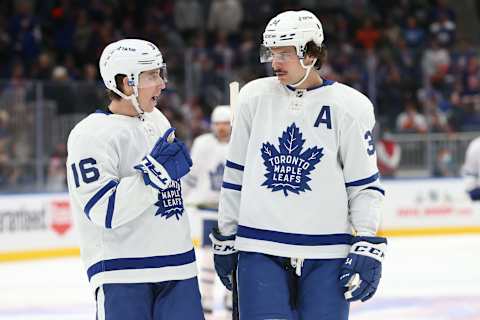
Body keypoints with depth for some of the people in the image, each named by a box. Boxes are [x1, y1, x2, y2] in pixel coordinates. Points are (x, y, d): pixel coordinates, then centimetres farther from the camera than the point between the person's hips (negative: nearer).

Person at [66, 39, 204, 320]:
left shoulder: (157, 121, 15)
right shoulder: (92, 134, -12)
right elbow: (104, 210, -21)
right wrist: (154, 173, -23)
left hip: (177, 266, 7)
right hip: (122, 274, -7)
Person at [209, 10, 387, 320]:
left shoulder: (349, 106, -3)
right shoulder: (254, 97, 4)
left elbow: (364, 185, 1)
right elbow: (235, 174, 12)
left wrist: (367, 248, -5)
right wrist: (225, 238, 14)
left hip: (326, 254, -1)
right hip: (260, 250, 1)